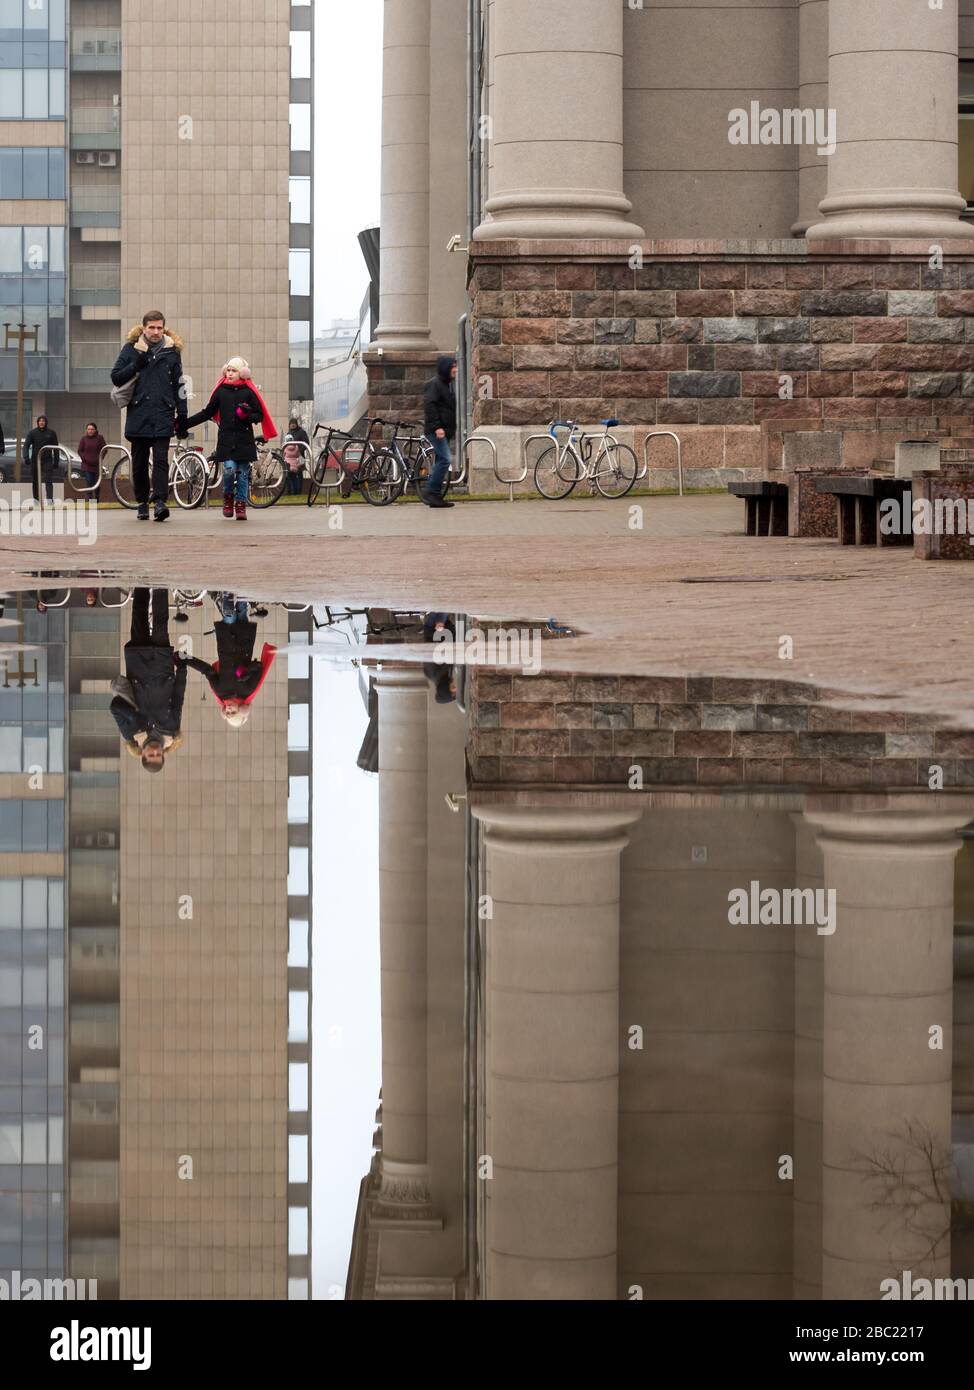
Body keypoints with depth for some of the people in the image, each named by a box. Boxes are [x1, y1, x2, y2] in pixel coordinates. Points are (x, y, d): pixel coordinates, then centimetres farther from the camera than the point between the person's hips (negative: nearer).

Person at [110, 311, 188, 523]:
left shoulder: (172, 350, 10)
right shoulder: (131, 348, 7)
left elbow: (179, 384, 13)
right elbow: (116, 378, 3)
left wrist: (182, 414, 8)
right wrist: (137, 364, -10)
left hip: (163, 415, -1)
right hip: (138, 414, 1)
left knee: (160, 458, -12)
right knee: (139, 462, 5)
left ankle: (160, 501, -20)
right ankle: (142, 503, 15)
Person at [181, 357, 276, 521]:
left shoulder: (248, 392, 3)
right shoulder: (221, 391, 7)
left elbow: (260, 415, 6)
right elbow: (207, 413, 15)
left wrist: (248, 415, -16)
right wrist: (185, 423, 11)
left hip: (244, 439, 0)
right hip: (226, 438, 0)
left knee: (243, 473, 1)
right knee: (229, 468, -15)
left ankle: (241, 504, 12)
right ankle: (228, 497, 10)